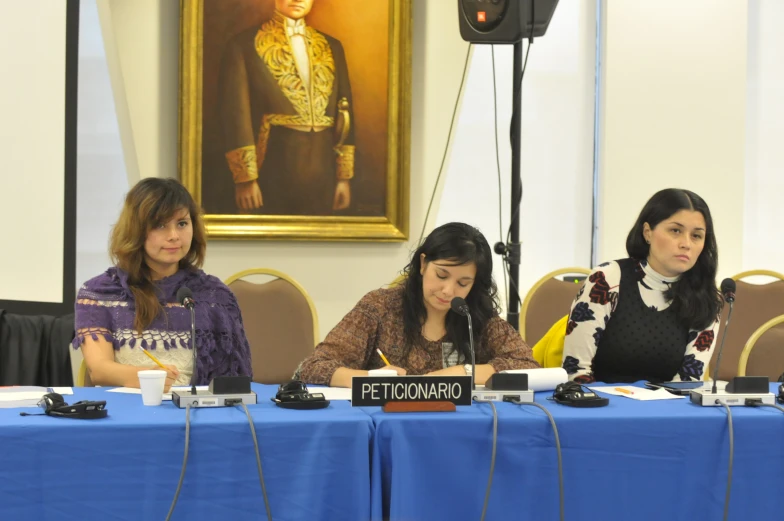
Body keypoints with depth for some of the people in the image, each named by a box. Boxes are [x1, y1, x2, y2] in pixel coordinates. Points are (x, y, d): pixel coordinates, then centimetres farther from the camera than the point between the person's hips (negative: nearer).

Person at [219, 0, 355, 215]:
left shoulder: (332, 47, 14)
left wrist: (344, 177, 6)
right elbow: (236, 114, -5)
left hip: (322, 178, 4)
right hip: (273, 175, -4)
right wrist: (244, 179, -12)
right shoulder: (245, 45, 1)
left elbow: (344, 114, 12)